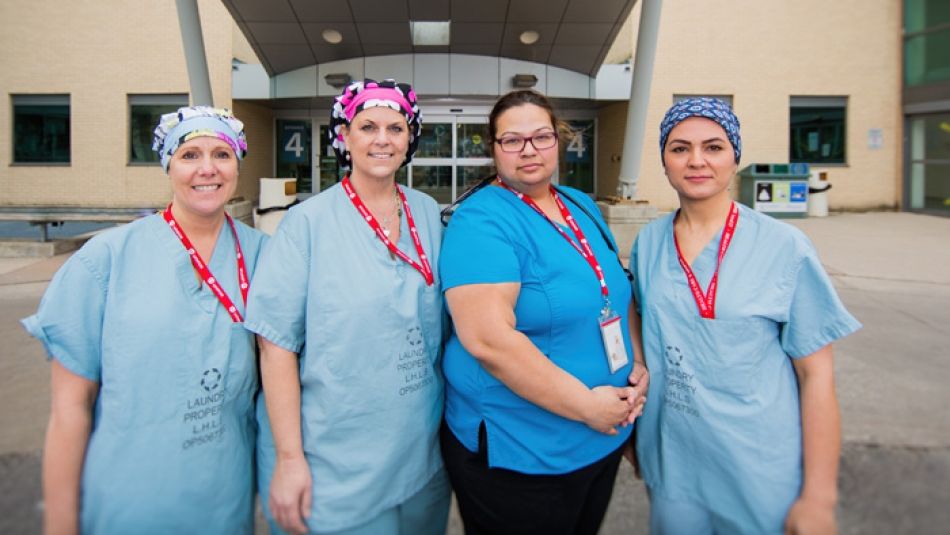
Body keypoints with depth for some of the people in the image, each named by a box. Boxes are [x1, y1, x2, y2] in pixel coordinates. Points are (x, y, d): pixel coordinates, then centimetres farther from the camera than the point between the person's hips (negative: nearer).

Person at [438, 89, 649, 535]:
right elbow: (488, 339, -28)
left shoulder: (583, 206, 6)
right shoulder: (480, 222, -18)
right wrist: (586, 404, -22)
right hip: (518, 455, -7)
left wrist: (640, 364, 0)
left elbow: (618, 294, 15)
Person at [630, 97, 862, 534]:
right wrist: (633, 433, 10)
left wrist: (819, 497, -9)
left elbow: (816, 373, -9)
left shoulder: (784, 247, -12)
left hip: (760, 472, -3)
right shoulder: (648, 244, -2)